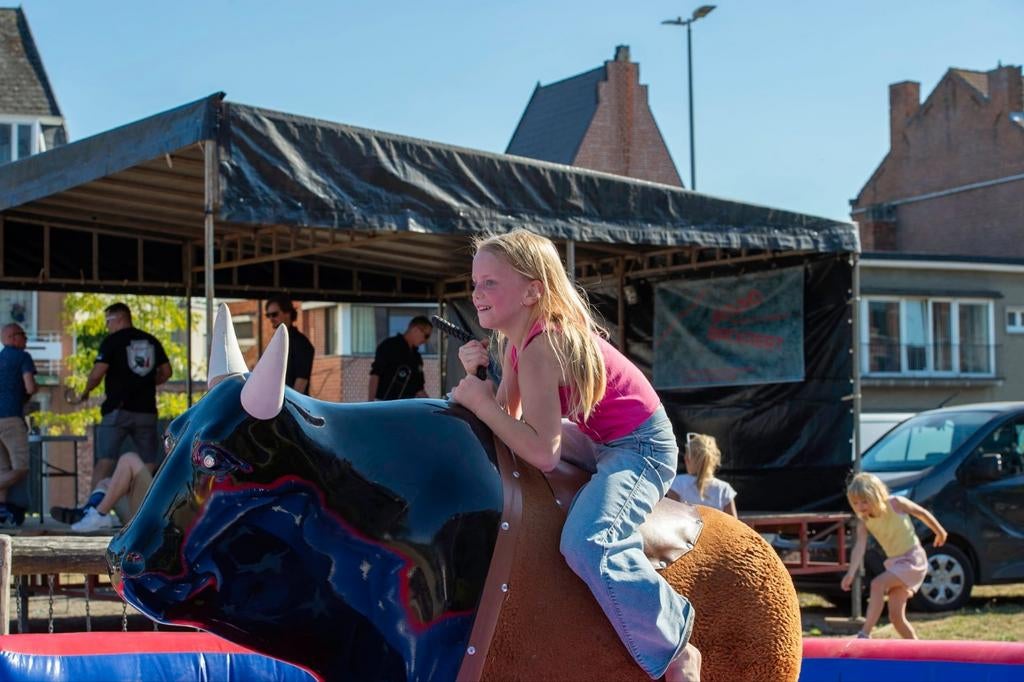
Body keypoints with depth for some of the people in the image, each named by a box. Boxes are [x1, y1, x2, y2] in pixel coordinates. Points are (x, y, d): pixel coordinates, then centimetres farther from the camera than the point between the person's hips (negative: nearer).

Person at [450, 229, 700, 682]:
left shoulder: (541, 346, -26)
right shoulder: (516, 339, 4)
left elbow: (542, 453, -32)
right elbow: (510, 417, 2)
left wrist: (480, 402, -27)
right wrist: (478, 376, -13)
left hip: (640, 447, -11)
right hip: (599, 442, 11)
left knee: (587, 544, -33)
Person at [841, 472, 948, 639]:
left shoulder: (895, 503, -15)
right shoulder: (864, 522, -5)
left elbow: (922, 513, 0)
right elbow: (860, 546, -18)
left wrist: (939, 532, 13)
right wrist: (851, 573, -34)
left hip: (913, 559, -7)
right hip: (895, 562, 7)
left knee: (878, 584, -28)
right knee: (896, 617, 3)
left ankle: (864, 635, -34)